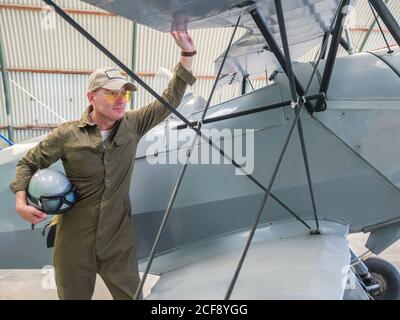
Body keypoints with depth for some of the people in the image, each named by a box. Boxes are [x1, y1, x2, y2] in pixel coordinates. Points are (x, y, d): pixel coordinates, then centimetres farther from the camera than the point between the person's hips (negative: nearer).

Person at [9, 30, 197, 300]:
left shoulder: (133, 125, -3)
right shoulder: (67, 134, -9)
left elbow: (170, 100, -4)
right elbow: (29, 163, 4)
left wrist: (187, 54, -10)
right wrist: (21, 202, -11)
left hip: (119, 238, 2)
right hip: (74, 240, -1)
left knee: (131, 295, 12)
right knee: (74, 295, 15)